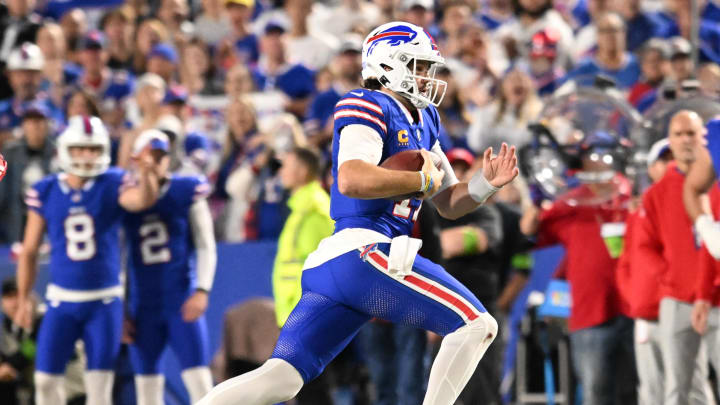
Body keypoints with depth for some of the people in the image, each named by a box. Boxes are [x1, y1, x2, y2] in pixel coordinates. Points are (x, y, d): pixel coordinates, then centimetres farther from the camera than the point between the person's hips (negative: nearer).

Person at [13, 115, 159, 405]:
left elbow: (143, 200, -27)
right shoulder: (45, 192, 0)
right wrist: (23, 299, 8)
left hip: (104, 300, -1)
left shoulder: (112, 185, -4)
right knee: (46, 378, 0)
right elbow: (29, 251, 8)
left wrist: (145, 174, -48)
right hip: (62, 300, 2)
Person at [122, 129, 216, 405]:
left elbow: (206, 246, 2)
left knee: (199, 380, -9)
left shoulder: (187, 192, -2)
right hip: (143, 307, 2)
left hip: (181, 300, -2)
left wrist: (202, 290, -10)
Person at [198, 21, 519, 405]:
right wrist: (423, 179, -9)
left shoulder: (423, 121, 25)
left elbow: (449, 204, 29)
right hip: (363, 252, -9)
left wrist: (485, 183, 9)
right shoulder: (369, 107, -3)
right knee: (477, 326, -6)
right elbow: (352, 180, -20)